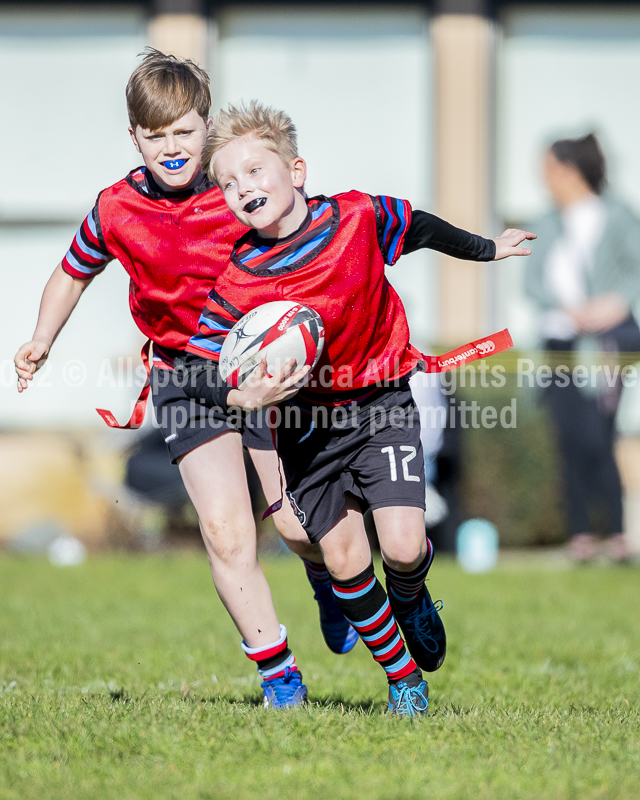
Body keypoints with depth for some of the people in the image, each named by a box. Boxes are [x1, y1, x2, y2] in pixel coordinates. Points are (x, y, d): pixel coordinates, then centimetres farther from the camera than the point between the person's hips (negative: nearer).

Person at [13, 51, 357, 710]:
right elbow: (73, 272, 12)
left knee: (298, 523, 0)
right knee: (224, 530, -13)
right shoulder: (115, 212, -7)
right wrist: (41, 341, -3)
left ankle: (329, 577, 39)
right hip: (185, 377, 1)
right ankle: (277, 672, -2)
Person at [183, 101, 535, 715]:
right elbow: (197, 370, -13)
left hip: (380, 401, 0)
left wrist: (485, 249, 24)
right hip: (305, 424, 0)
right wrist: (244, 397, -34)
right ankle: (403, 677, 18)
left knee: (402, 547, -13)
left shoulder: (358, 218, -15)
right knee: (343, 559, -2)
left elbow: (420, 228, 7)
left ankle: (411, 598, 25)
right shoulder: (239, 283, -18)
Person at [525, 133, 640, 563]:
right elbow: (533, 279, 7)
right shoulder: (549, 224, 15)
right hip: (560, 340, 4)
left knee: (595, 438, -13)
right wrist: (565, 307, -11)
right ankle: (581, 532, 6)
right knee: (571, 439, 0)